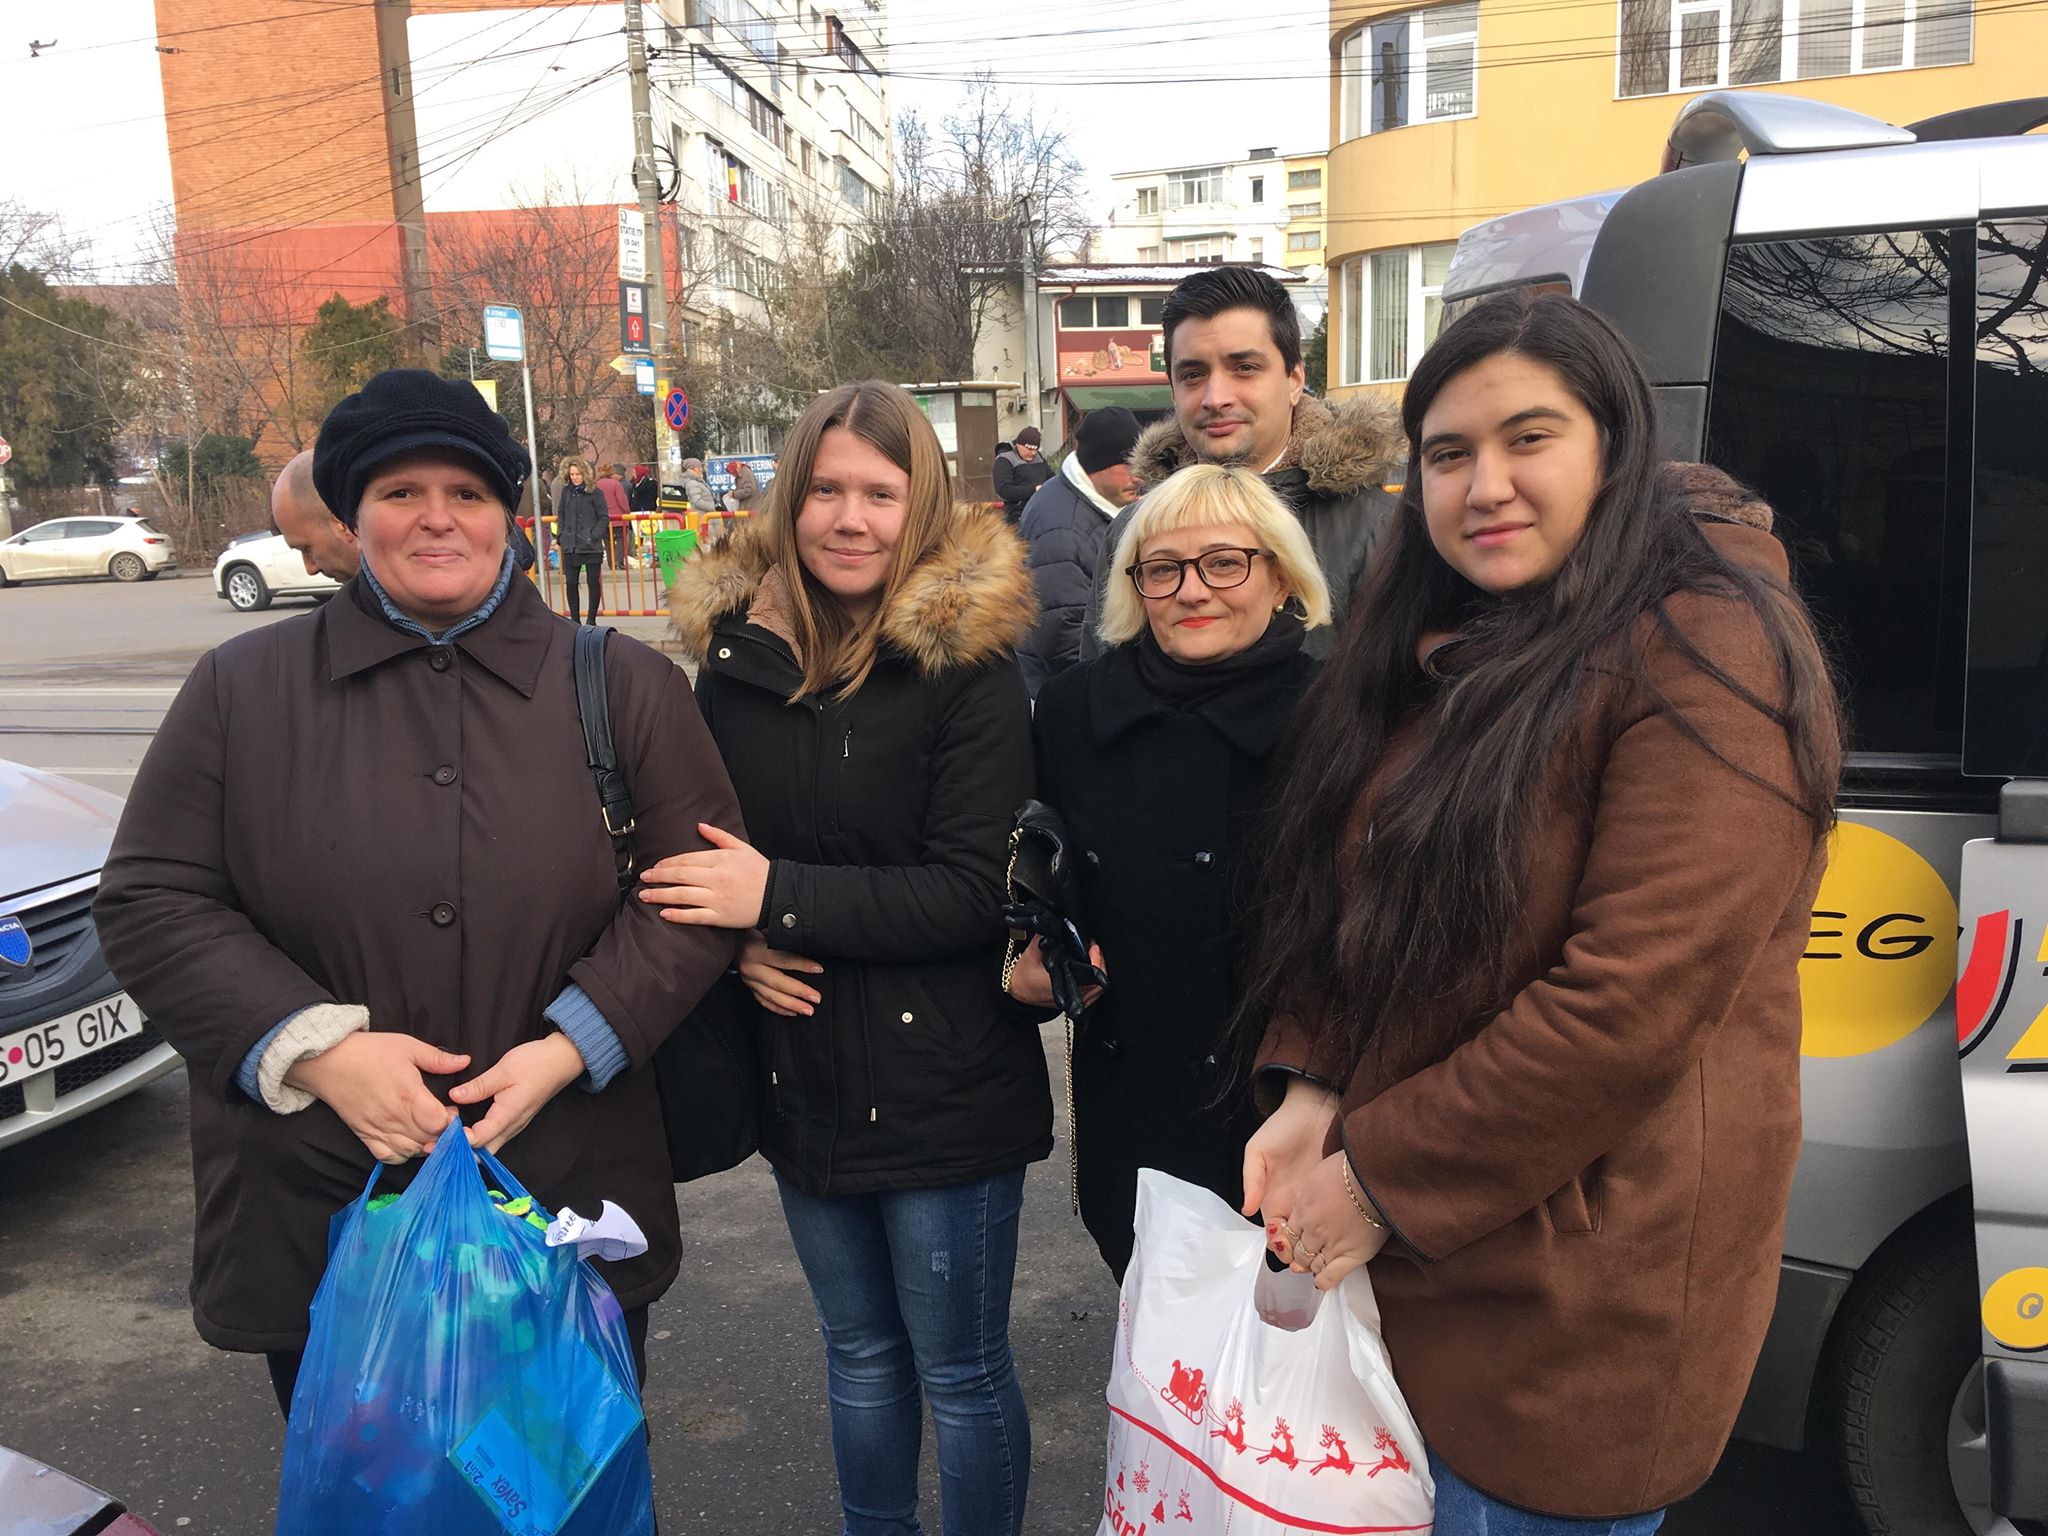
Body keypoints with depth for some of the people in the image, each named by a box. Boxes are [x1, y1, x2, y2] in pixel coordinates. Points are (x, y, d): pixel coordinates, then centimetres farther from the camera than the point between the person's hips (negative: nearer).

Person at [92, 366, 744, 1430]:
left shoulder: (623, 686, 2)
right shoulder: (243, 690, 4)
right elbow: (147, 900, 1)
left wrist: (567, 1050, -14)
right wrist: (314, 1046, -13)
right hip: (315, 1224, 1)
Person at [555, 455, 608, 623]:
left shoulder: (594, 492, -4)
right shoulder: (565, 491, 8)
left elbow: (604, 518, -2)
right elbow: (561, 516, 17)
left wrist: (595, 536, -12)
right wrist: (560, 537, 7)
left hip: (591, 546, -4)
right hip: (570, 546, 4)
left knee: (594, 582, 3)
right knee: (571, 582, 4)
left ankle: (591, 619, 14)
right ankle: (575, 620, 14)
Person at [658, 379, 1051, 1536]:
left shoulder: (968, 665, -13)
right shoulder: (738, 652, 1)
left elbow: (975, 891, -17)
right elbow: (701, 854, 9)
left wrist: (779, 895, -21)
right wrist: (737, 945, -10)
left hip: (942, 1084, -4)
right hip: (805, 1078, 5)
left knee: (963, 1375, 11)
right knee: (860, 1351, 23)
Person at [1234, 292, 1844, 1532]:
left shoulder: (1707, 661, -18)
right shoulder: (1445, 652, 7)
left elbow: (1628, 1004, -24)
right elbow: (1342, 900, 11)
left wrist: (1382, 1177, -18)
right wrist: (1311, 1086, -4)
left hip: (1577, 1295, -7)